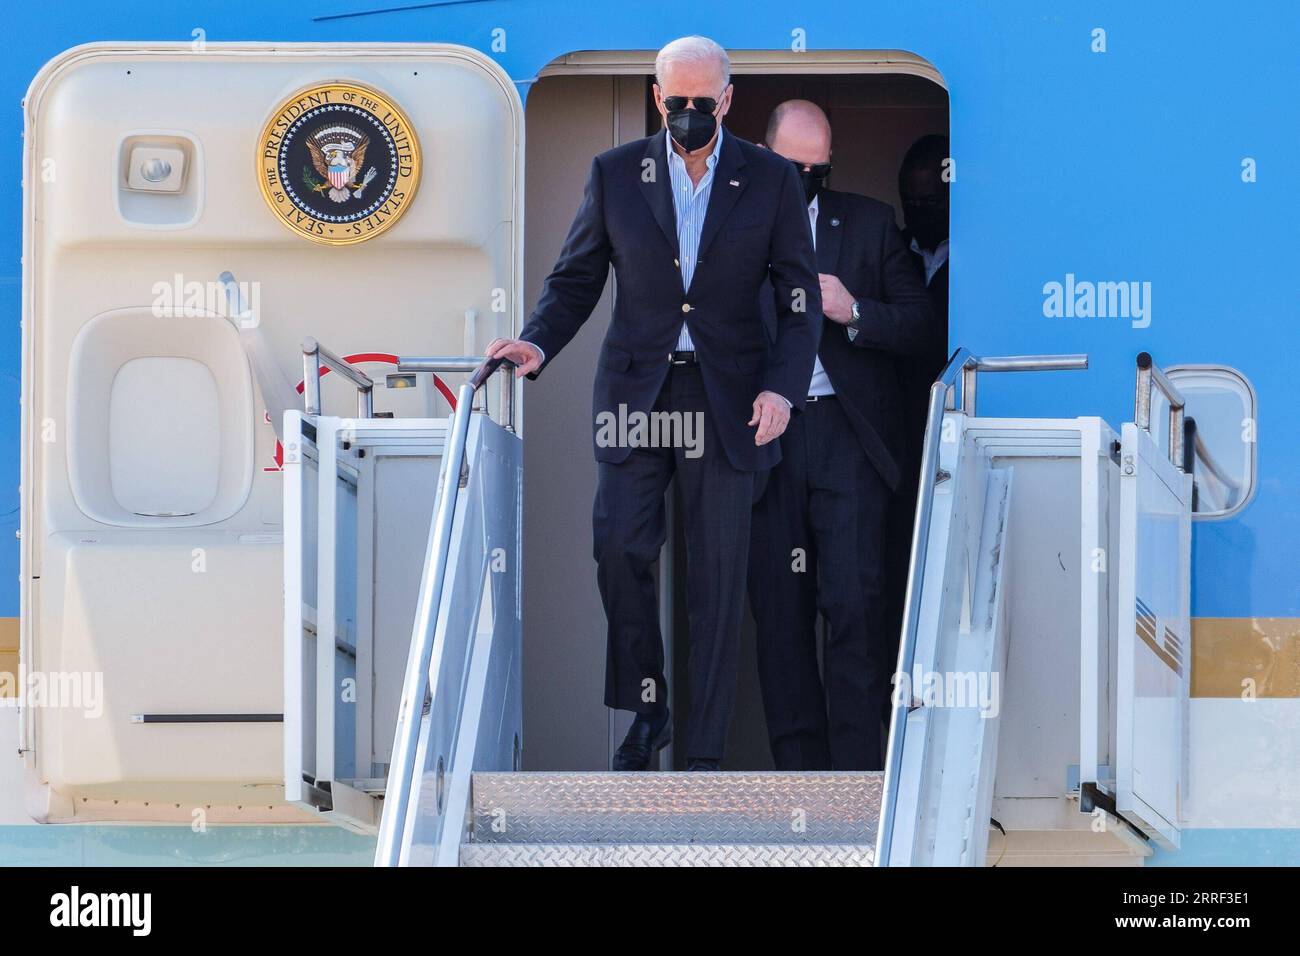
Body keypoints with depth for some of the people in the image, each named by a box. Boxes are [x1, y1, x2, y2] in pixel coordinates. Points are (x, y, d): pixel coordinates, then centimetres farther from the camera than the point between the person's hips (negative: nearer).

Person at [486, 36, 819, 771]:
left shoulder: (772, 181, 1)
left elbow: (801, 299, 2)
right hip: (635, 394, 1)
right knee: (620, 547, -12)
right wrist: (539, 343, -10)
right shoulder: (616, 174, 3)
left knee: (719, 573, -1)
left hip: (727, 400, -1)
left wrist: (784, 387, -12)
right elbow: (577, 279, 9)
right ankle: (646, 711, 6)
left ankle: (706, 751, 4)